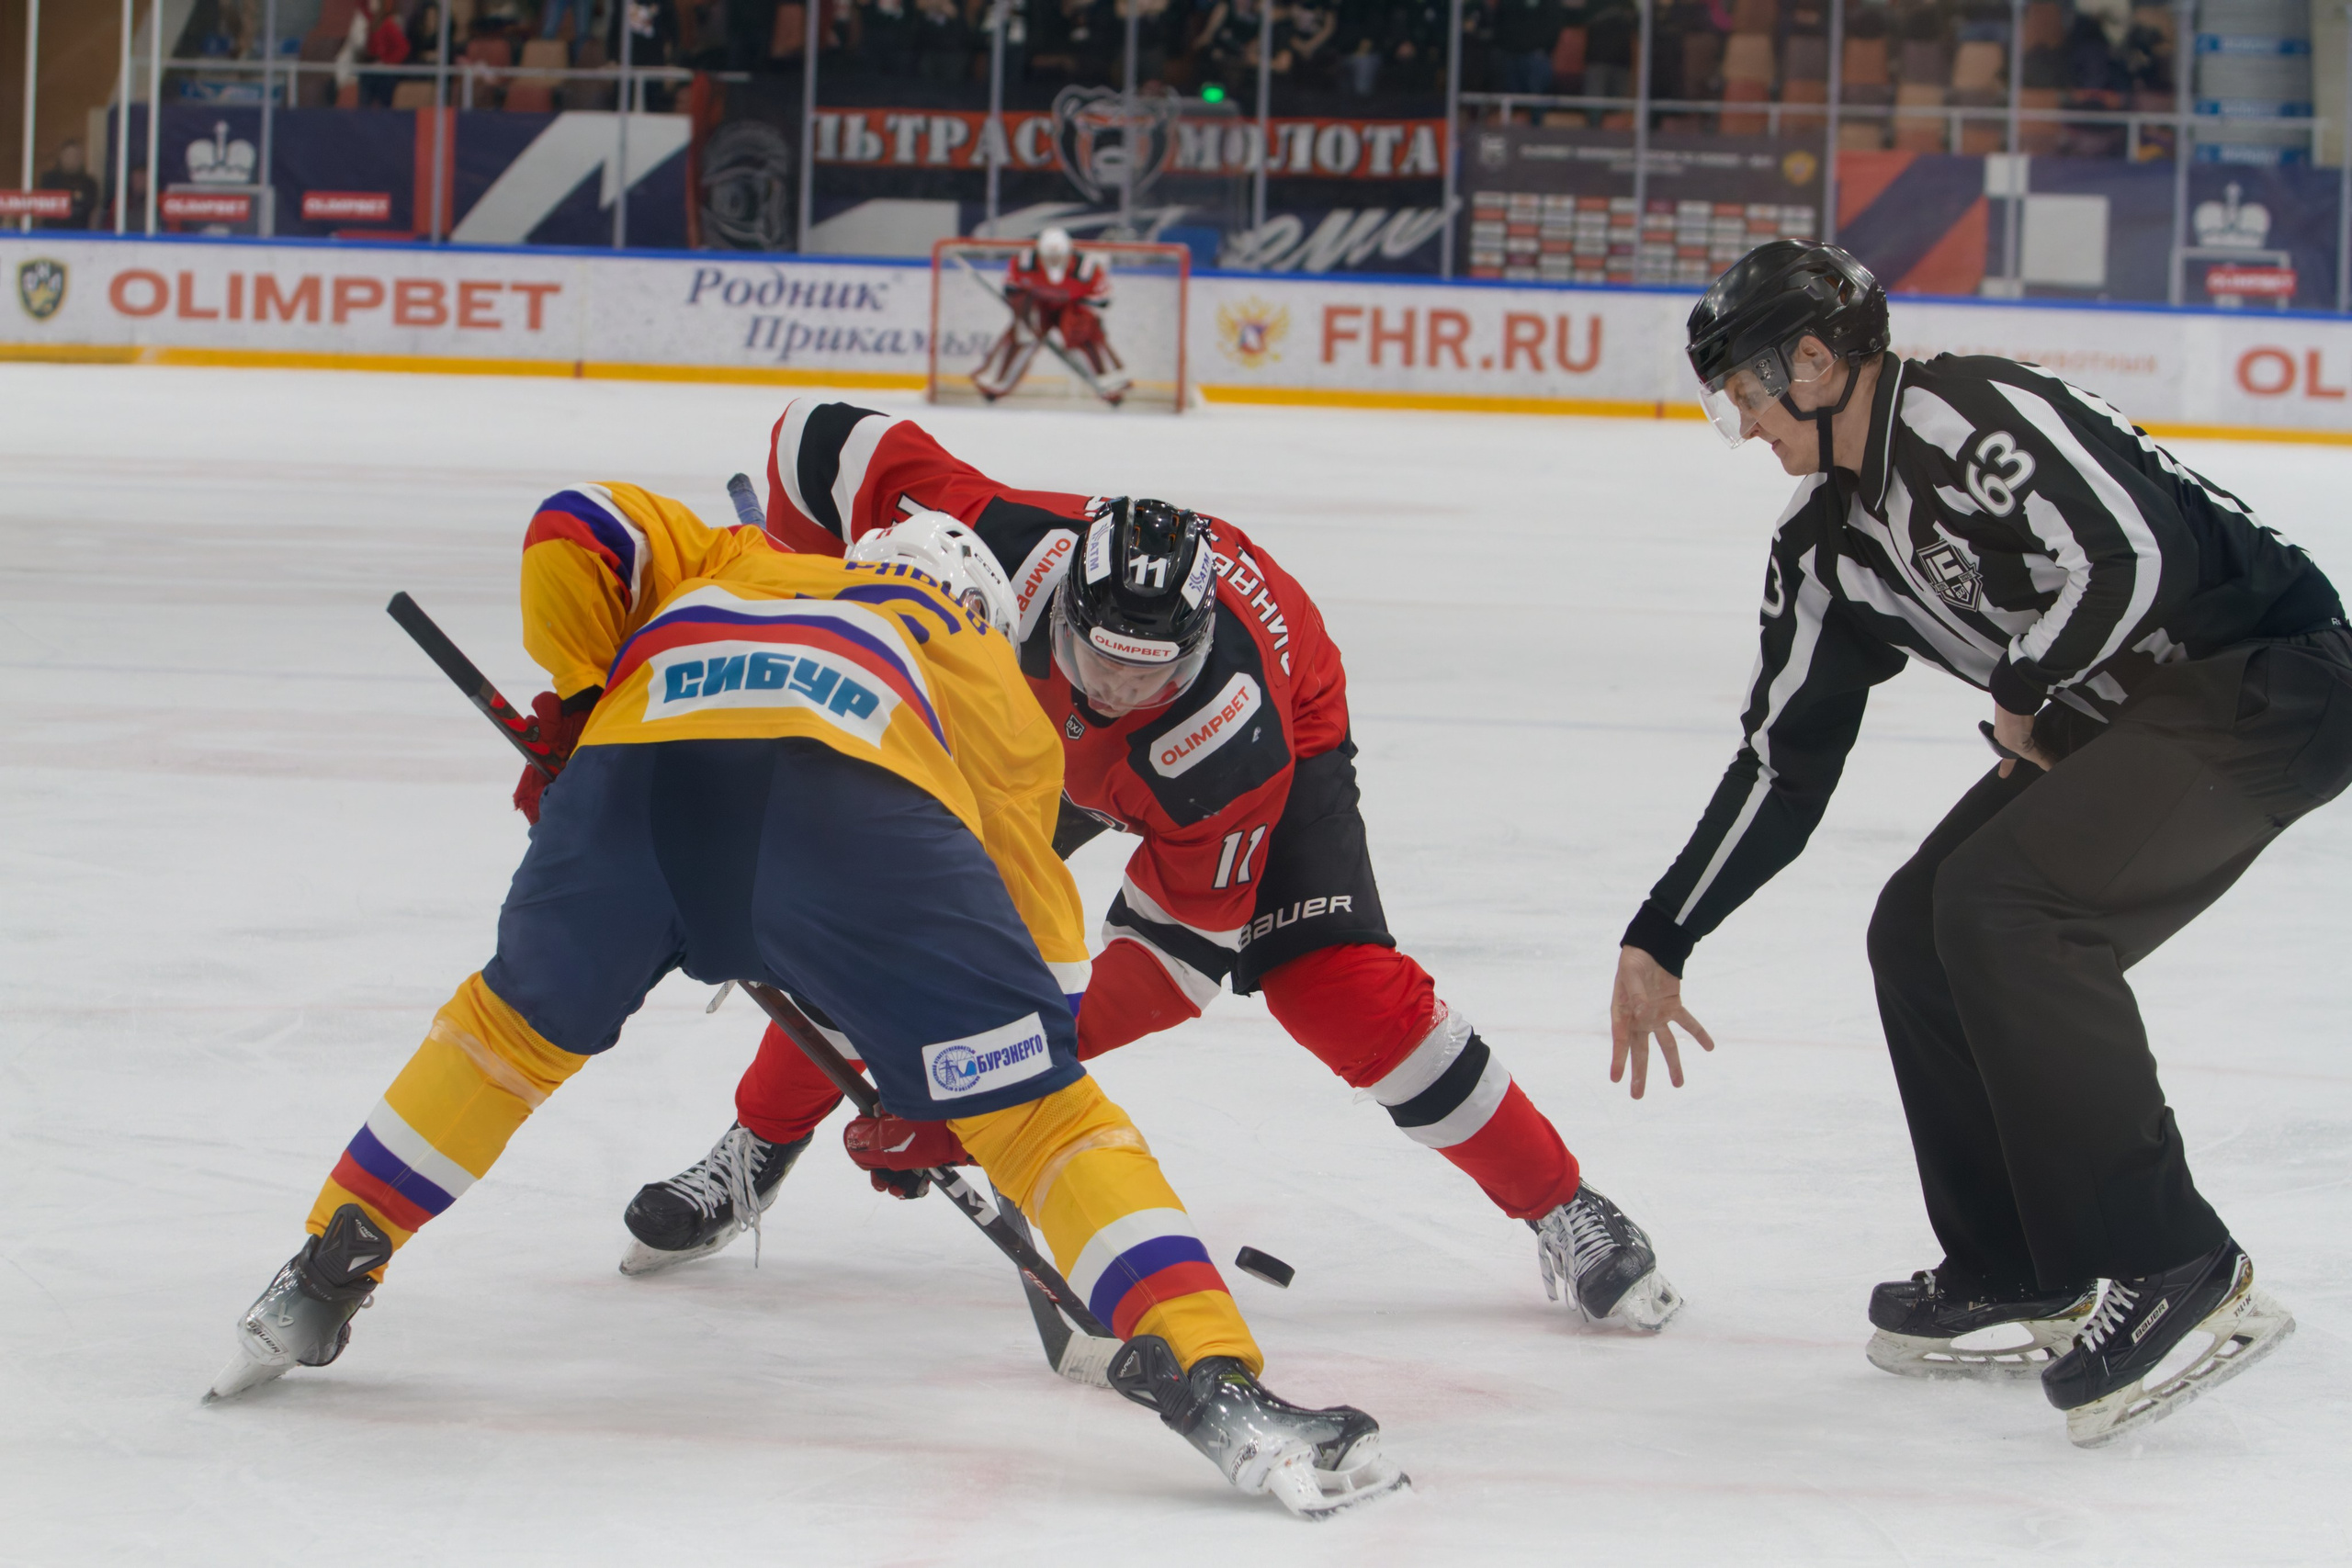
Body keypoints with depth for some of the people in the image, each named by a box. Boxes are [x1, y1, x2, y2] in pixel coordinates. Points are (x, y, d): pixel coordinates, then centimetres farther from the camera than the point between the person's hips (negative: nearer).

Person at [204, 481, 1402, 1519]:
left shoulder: (734, 563, 43)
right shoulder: (996, 683, 38)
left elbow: (576, 528, 27)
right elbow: (1032, 912, 38)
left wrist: (581, 700, 31)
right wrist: (940, 1106, 47)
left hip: (634, 764, 2)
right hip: (850, 797, -2)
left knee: (521, 1022, 30)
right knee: (1032, 1102, 7)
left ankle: (318, 1288, 35)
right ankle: (1211, 1382, -6)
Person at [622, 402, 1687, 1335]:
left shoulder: (1237, 734, -43)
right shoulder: (1003, 560, -42)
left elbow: (1183, 949, -35)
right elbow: (824, 440, -31)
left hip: (1283, 727, -4)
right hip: (1034, 726, 4)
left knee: (1335, 985, -21)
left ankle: (1564, 1216, -9)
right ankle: (755, 1151, 16)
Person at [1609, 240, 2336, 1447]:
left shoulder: (1965, 416, -18)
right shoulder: (1828, 544, 11)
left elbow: (2127, 561, -29)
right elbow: (1784, 760, 17)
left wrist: (2022, 697, -11)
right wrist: (1659, 942, 15)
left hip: (2266, 681, -10)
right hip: (2122, 716, 10)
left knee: (2003, 901, -23)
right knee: (1920, 933, 7)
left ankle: (2181, 1280, -21)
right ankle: (2024, 1281, 18)